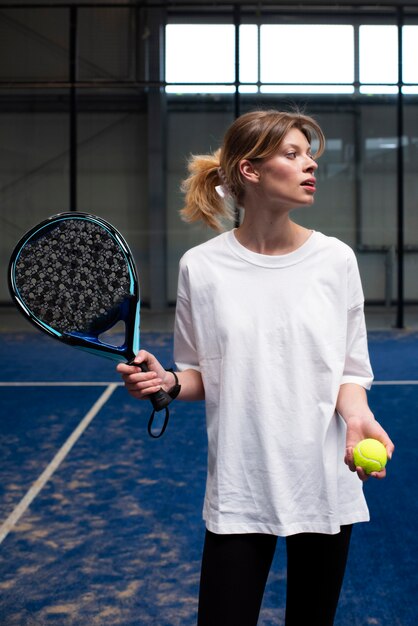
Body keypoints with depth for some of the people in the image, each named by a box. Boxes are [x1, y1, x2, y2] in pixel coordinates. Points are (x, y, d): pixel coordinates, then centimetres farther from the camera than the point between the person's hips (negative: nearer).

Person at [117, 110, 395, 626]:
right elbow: (200, 375, 5)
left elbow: (350, 368, 2)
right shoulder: (201, 265, -5)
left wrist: (357, 417, -18)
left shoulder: (335, 259, -3)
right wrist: (167, 382, -16)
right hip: (238, 491, -1)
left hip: (325, 484, 1)